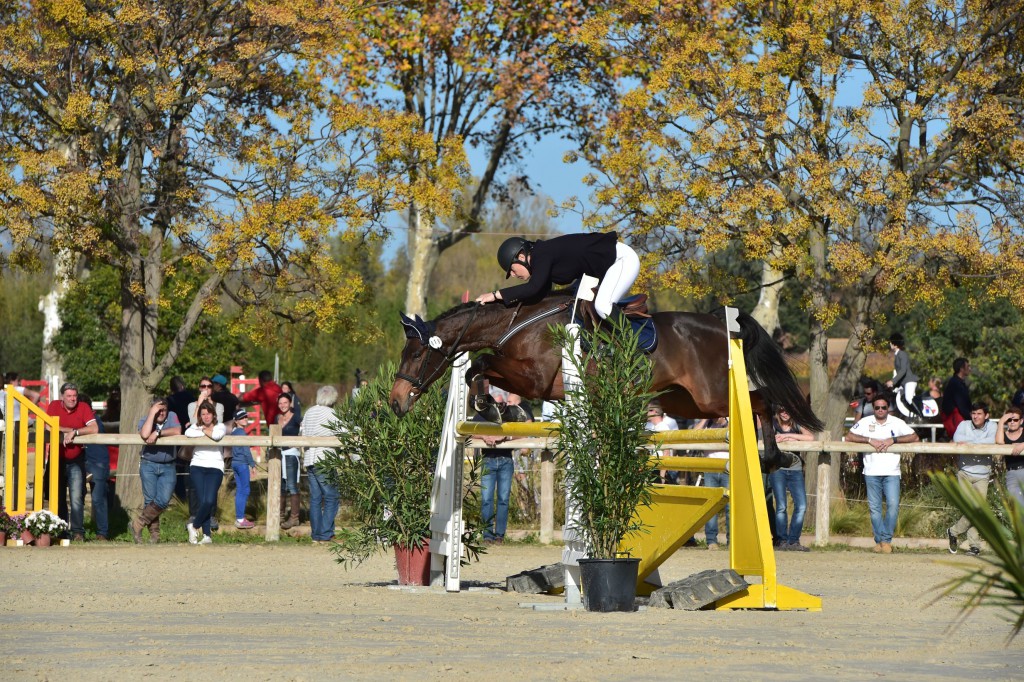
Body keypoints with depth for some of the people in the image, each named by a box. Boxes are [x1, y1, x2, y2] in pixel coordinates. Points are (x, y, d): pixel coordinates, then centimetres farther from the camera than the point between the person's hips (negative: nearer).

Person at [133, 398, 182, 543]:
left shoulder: (172, 417, 3)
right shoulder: (145, 421, -1)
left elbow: (177, 432, -16)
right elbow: (145, 434, -24)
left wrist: (158, 433, -18)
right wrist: (152, 413, -18)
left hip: (168, 467, 1)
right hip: (148, 465, -1)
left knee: (163, 500, -12)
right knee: (150, 500, -3)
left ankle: (138, 524, 1)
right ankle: (154, 533, 6)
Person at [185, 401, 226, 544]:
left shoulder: (220, 426, 8)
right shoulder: (196, 426, 12)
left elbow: (217, 435, -16)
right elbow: (188, 433, -12)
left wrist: (204, 430, 0)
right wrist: (206, 432, -7)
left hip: (215, 467, -1)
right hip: (197, 467, 1)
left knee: (209, 501, -17)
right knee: (202, 501, -10)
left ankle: (194, 526, 4)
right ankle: (206, 535, -2)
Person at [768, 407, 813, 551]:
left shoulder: (797, 426, 12)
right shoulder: (773, 425, 8)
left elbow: (810, 437, -6)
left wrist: (787, 436, -10)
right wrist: (793, 439, -8)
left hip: (795, 470, 2)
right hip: (778, 468, -2)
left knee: (801, 506, -8)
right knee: (781, 506, -10)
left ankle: (793, 541, -1)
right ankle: (783, 541, -4)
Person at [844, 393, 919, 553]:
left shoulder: (897, 423, 5)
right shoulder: (866, 422, 6)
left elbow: (914, 438, -2)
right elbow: (849, 437, -3)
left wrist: (893, 440, -13)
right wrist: (870, 440, -14)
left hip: (891, 472, -1)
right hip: (872, 473, 1)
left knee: (893, 505, -12)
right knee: (875, 508, 2)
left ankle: (886, 540, -2)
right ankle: (879, 541, 9)